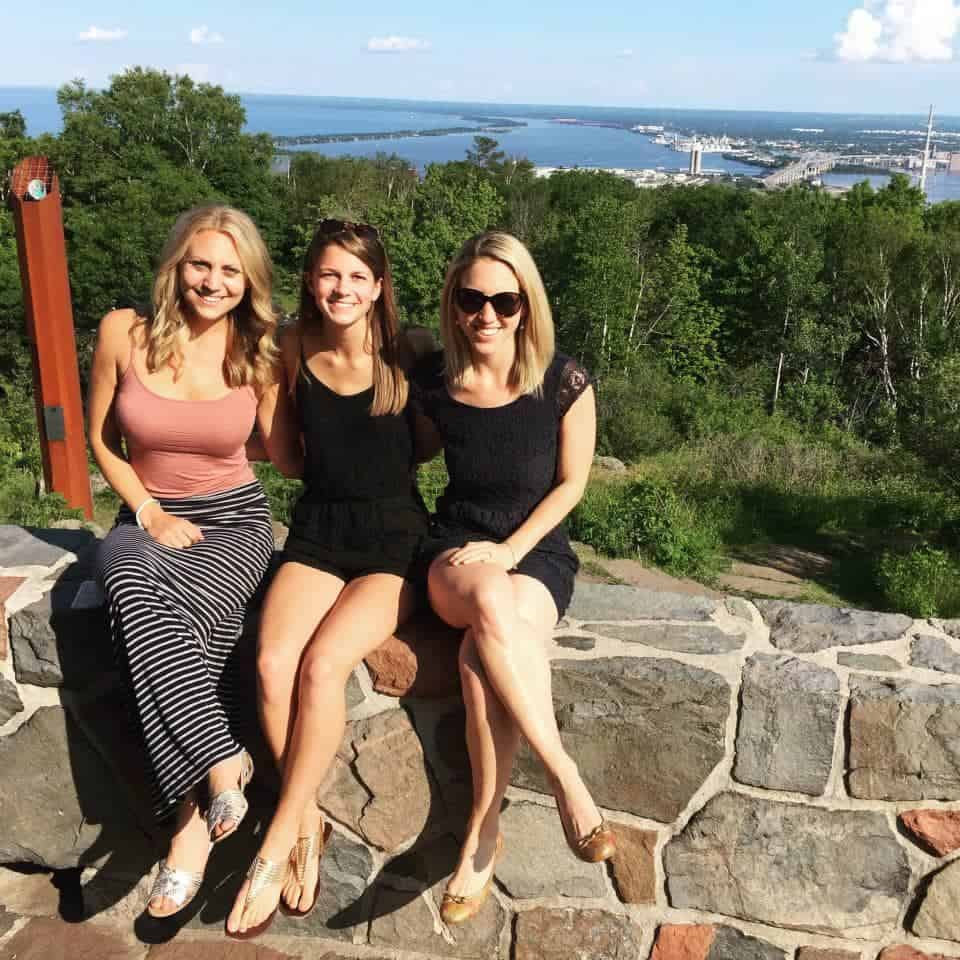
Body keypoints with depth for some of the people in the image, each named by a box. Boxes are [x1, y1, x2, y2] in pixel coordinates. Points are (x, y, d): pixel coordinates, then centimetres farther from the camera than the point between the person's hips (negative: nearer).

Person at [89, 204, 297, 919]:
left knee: (180, 615, -34)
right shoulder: (125, 333, -4)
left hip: (234, 519, -1)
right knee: (136, 595, -37)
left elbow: (290, 457, 4)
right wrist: (150, 513, -6)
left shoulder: (258, 352, -3)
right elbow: (102, 439, 6)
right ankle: (224, 764, -31)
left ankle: (192, 820, -24)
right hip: (147, 518, 1)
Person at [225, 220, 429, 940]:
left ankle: (278, 842, -10)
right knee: (272, 663, -24)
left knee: (322, 663, -26)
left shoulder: (404, 356, -4)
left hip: (392, 536, -3)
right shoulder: (296, 353, 4)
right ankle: (310, 823, -5)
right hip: (318, 532, 3)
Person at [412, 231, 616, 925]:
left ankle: (481, 835, -17)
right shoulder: (432, 381, -4)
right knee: (491, 602, -37)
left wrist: (510, 551, -12)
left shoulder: (563, 383, -9)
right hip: (459, 551, 1)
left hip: (537, 551, -1)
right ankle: (566, 779, -26)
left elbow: (571, 483, 0)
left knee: (482, 656, -33)